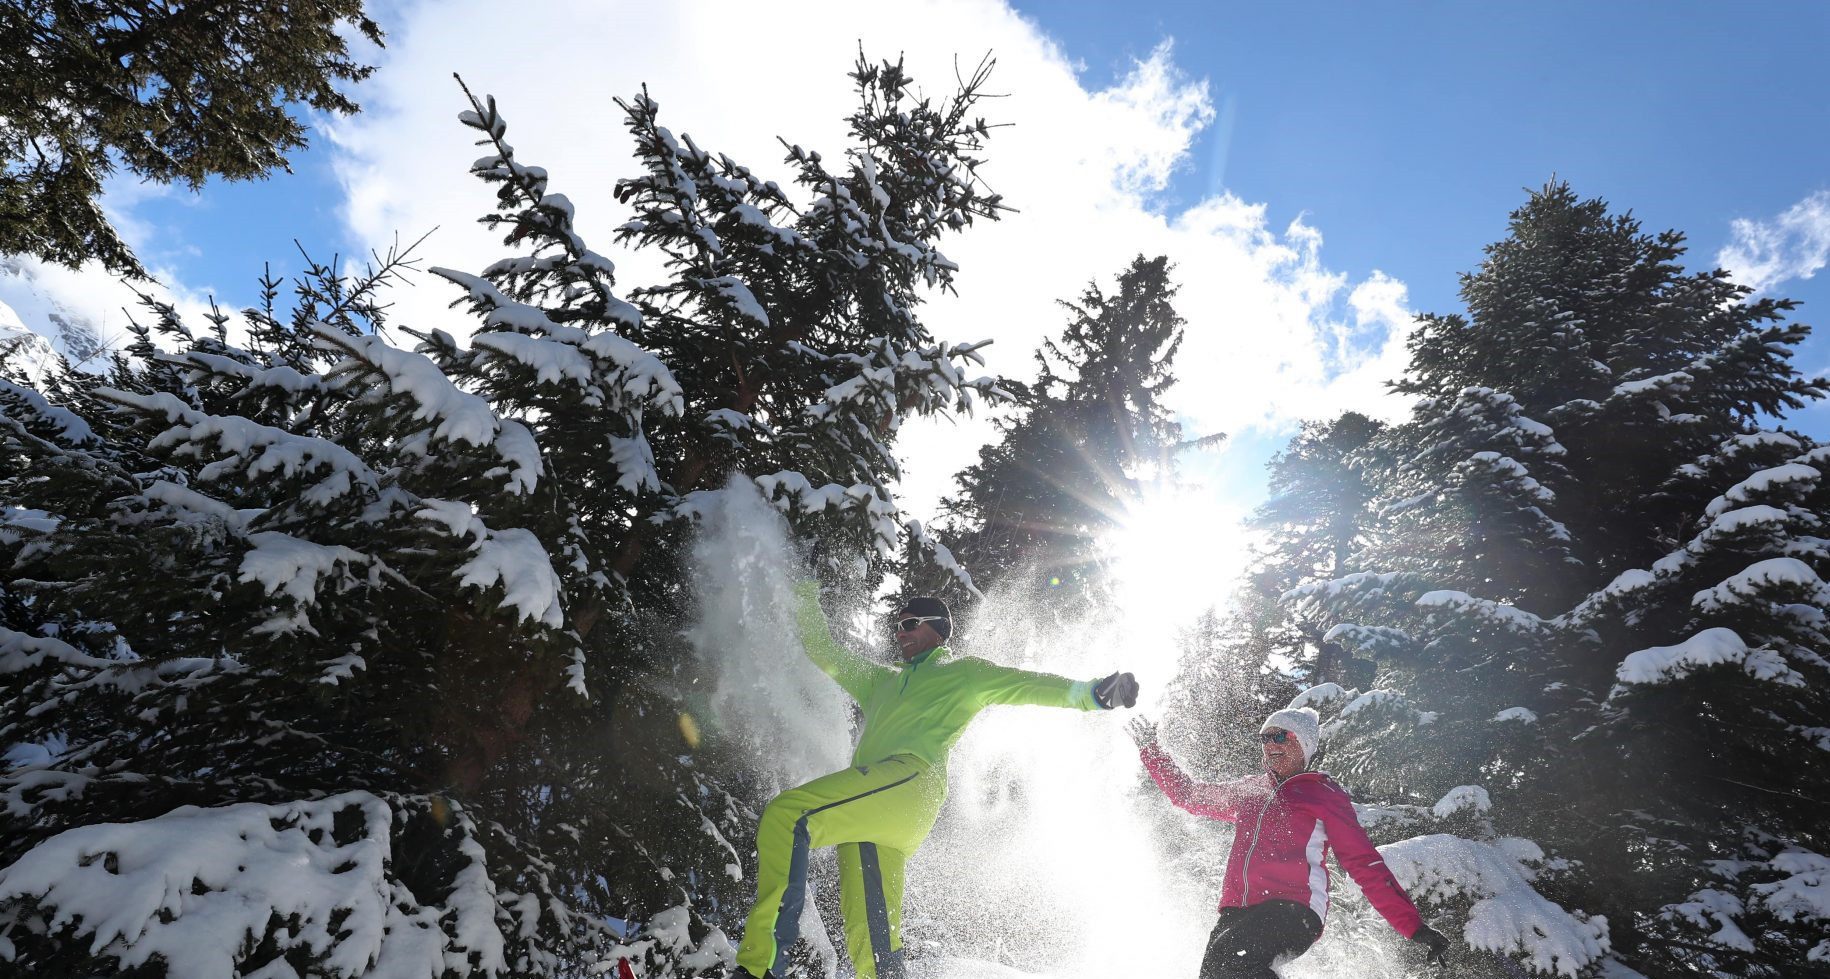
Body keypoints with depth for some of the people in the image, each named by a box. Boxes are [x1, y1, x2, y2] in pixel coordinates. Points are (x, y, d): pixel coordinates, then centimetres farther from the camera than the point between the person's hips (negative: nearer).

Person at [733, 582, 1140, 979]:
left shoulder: (962, 673, 22)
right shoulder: (882, 681, 38)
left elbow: (1024, 685, 10)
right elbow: (825, 655, 42)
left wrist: (1090, 693, -4)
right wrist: (807, 599, 35)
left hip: (911, 779, -6)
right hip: (866, 808, 6)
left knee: (785, 815, -27)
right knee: (872, 945, -4)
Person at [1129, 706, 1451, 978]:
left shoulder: (1325, 794, 9)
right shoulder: (1248, 791, 23)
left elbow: (1366, 865, 6)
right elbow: (1187, 795, 32)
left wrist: (1414, 926, -2)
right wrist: (1150, 749, 28)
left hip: (1292, 911, -5)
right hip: (1237, 911, 5)